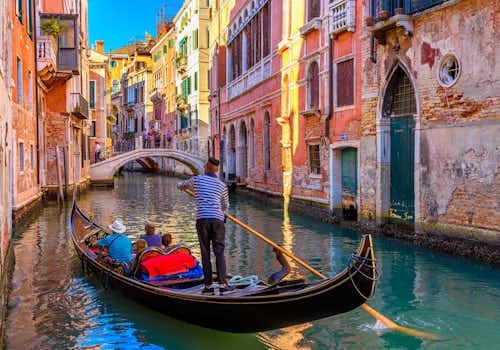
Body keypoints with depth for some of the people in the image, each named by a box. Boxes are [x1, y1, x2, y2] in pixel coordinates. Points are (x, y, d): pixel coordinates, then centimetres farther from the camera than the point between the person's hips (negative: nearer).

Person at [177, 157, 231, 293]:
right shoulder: (222, 185, 12)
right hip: (217, 220, 1)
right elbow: (225, 206, 23)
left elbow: (180, 186, 25)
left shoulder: (197, 179, 7)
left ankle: (208, 285, 6)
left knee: (205, 253, 5)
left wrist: (183, 186, 48)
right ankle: (223, 283, -4)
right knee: (219, 252, 3)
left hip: (202, 219, -1)